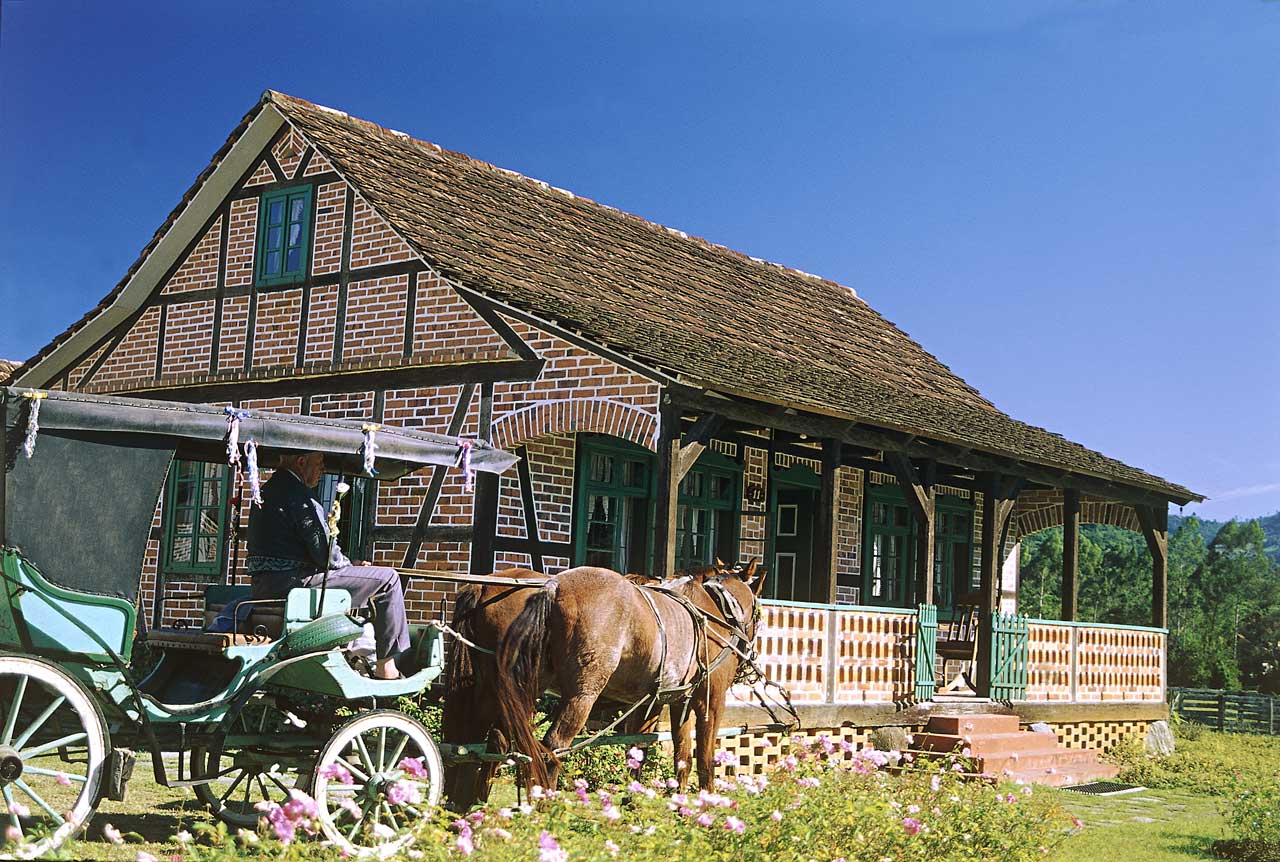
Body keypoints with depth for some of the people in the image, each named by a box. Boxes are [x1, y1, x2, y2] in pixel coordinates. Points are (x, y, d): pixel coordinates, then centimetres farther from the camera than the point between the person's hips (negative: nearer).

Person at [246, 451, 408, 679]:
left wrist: (350, 565, 15)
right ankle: (388, 664, -3)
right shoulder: (299, 494, -13)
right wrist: (350, 565, 6)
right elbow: (327, 555, -16)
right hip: (293, 581, -11)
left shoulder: (268, 489, 19)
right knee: (388, 579, -7)